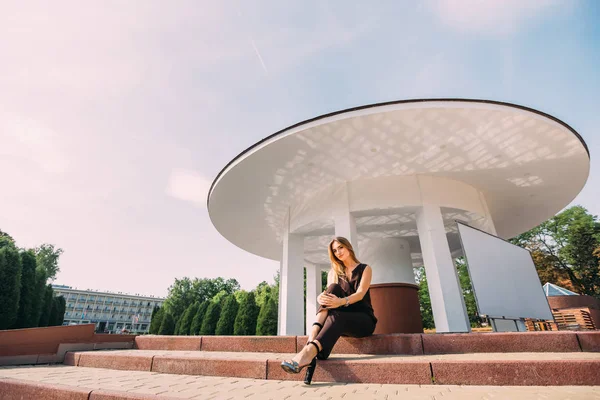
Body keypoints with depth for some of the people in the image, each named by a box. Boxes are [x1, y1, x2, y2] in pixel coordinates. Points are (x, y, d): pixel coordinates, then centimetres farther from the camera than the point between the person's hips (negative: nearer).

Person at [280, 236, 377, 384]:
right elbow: (331, 293, -2)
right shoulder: (334, 272, 13)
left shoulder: (365, 269, 4)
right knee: (333, 288, -28)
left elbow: (360, 294, -14)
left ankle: (309, 351, -56)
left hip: (363, 319, -2)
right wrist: (321, 297, -28)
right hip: (341, 318, 2)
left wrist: (341, 302, -35)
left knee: (335, 317, -36)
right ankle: (313, 336, -46)